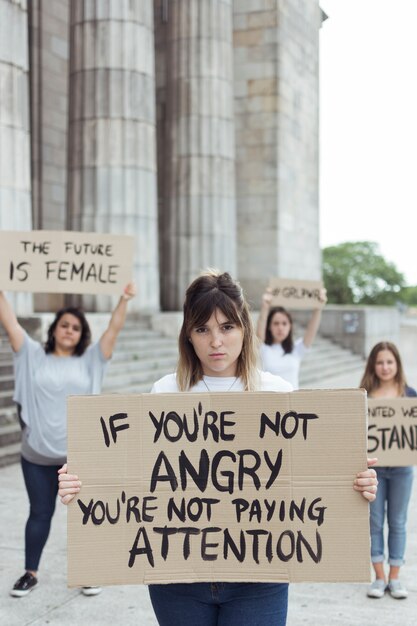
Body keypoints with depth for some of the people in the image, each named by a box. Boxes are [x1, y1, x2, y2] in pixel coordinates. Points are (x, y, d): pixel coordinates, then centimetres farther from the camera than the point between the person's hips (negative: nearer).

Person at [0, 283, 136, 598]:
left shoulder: (90, 360, 4)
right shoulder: (34, 356, 4)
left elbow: (114, 329, -4)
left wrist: (124, 299, -15)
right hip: (37, 454, 0)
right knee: (40, 513, 12)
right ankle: (31, 572, 26)